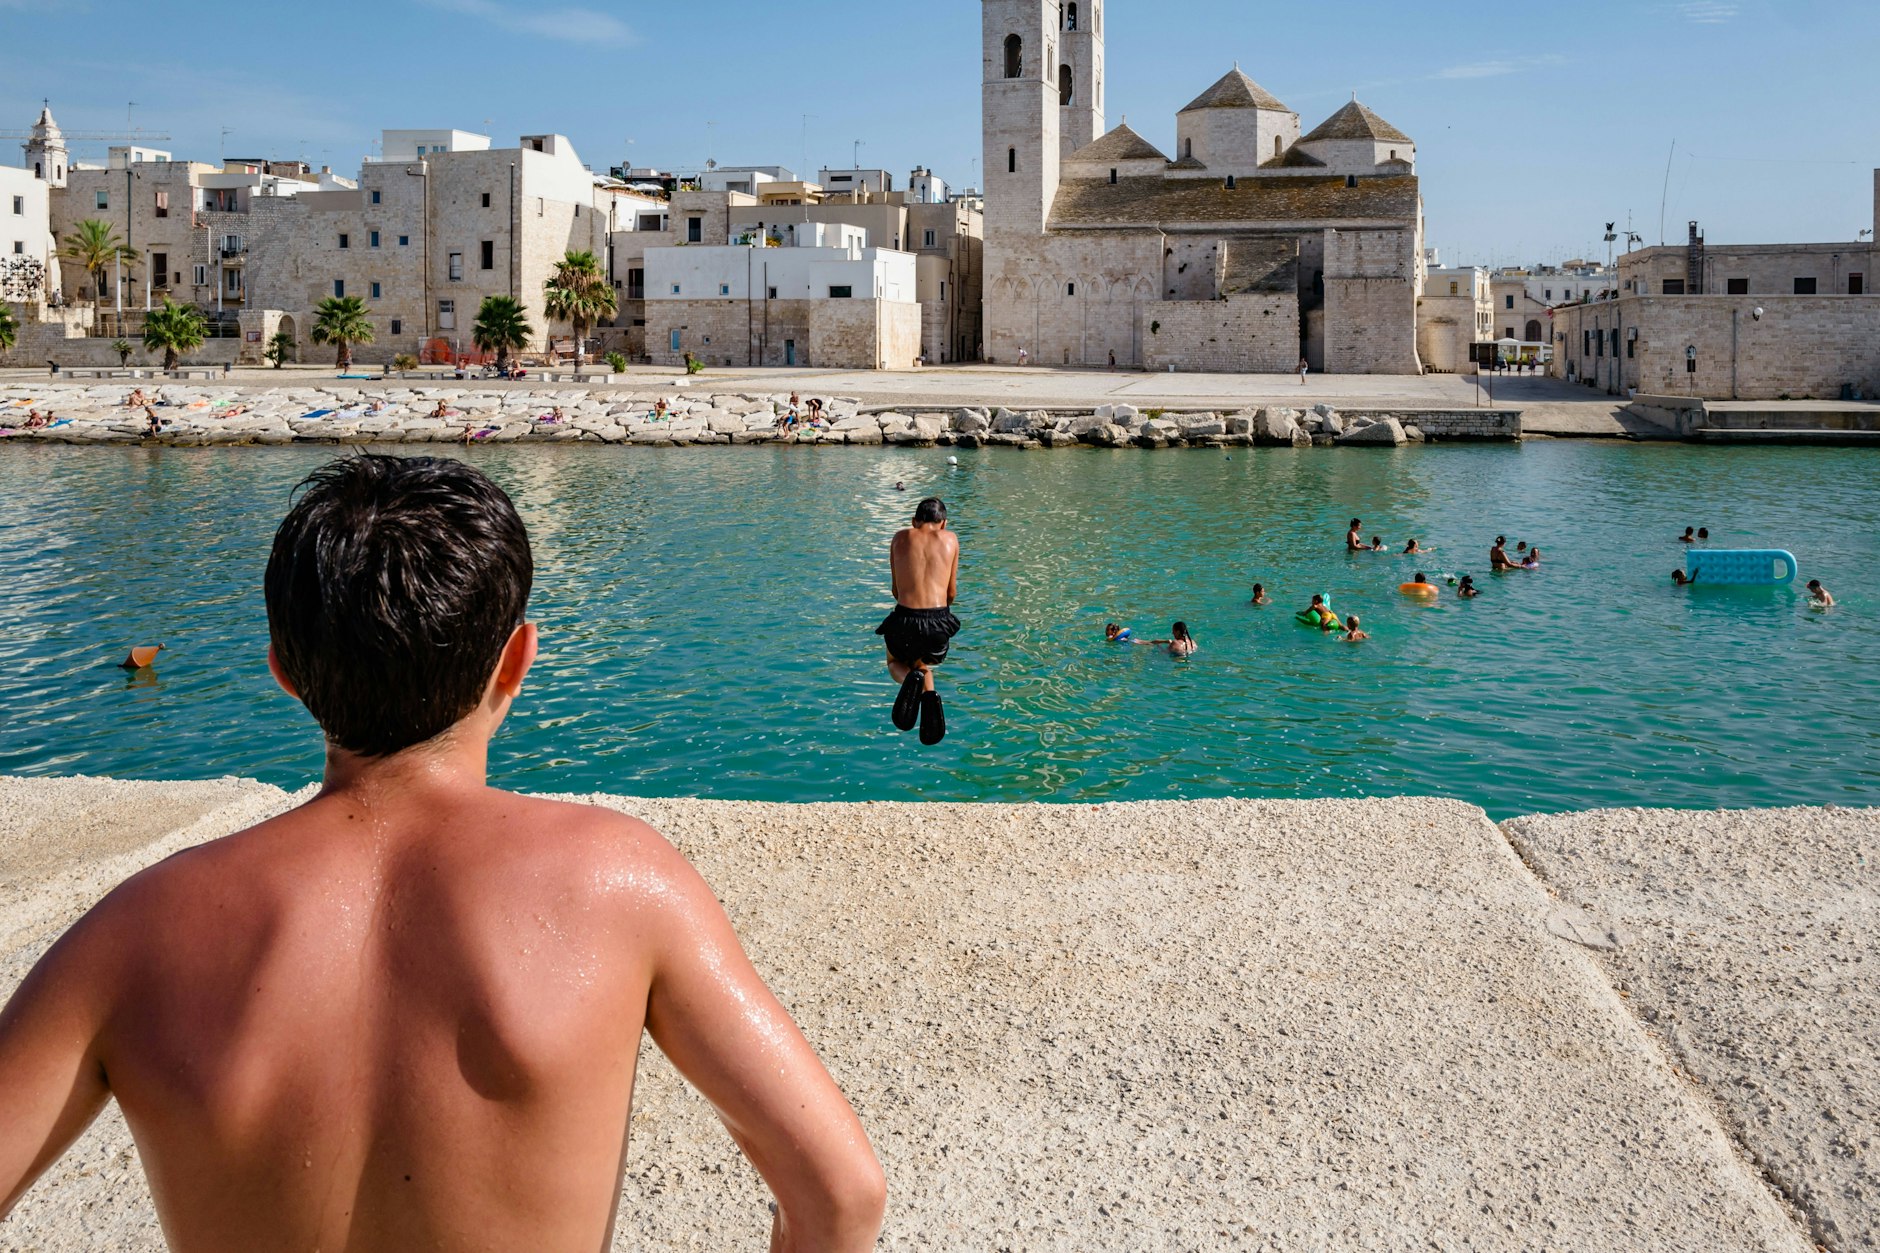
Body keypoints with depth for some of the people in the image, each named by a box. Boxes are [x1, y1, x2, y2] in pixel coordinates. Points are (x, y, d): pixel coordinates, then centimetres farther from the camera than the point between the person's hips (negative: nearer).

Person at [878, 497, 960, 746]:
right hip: (939, 621, 1)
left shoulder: (901, 537, 11)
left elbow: (895, 589, 14)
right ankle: (929, 694, -3)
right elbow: (952, 592, 14)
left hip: (904, 620, -1)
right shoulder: (950, 538, 11)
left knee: (895, 663, 32)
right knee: (922, 662, 33)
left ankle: (910, 679, -7)